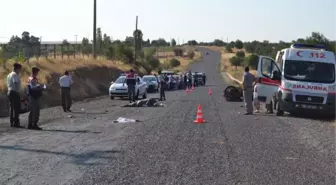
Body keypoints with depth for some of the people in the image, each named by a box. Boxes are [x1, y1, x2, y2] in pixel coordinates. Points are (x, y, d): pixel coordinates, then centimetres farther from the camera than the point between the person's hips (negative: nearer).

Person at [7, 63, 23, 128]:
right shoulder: (15, 75, -12)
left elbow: (8, 85, 19)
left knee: (12, 108, 11)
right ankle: (16, 123, -10)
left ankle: (12, 123, 13)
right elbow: (16, 83, -22)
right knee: (17, 108, -8)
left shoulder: (9, 75, 18)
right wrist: (18, 92, -22)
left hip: (9, 92, 10)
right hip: (15, 92, -10)